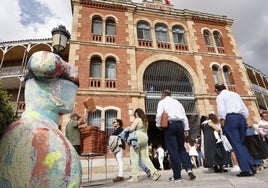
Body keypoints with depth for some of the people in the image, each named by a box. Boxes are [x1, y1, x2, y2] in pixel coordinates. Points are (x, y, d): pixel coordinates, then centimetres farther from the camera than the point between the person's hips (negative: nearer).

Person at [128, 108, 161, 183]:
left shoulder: (137, 119, -6)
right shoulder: (145, 121, 18)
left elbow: (131, 129, -16)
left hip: (137, 137, -8)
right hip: (145, 137, 8)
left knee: (134, 158, -2)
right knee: (145, 157, 12)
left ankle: (134, 177, 1)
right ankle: (155, 172, 5)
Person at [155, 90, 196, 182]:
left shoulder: (162, 102, 7)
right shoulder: (177, 102, 22)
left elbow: (159, 115, -9)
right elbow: (184, 116, 17)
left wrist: (158, 125, 4)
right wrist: (186, 128, 17)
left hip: (170, 125, -5)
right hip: (180, 124, 5)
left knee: (173, 150, -2)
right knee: (181, 148, 14)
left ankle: (177, 176, 2)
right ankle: (189, 169, -3)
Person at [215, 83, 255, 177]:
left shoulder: (220, 96, 5)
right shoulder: (236, 94, 23)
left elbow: (221, 109, -12)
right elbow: (245, 109, 19)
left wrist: (222, 120, -9)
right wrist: (245, 120, 19)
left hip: (230, 118, -6)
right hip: (241, 118, 6)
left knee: (236, 145, -4)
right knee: (241, 144, 15)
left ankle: (246, 170, -7)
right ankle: (251, 166, 9)